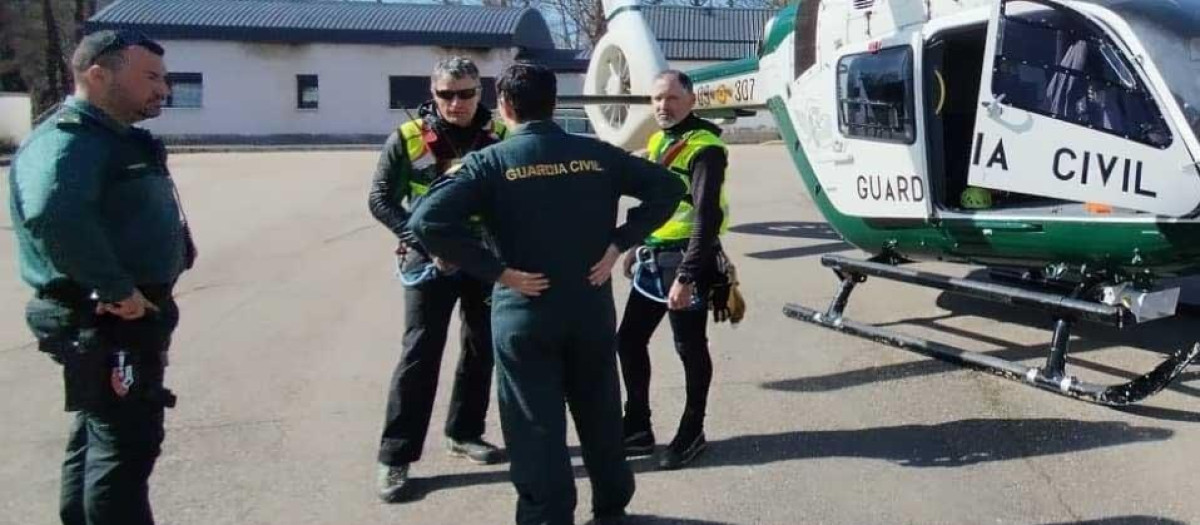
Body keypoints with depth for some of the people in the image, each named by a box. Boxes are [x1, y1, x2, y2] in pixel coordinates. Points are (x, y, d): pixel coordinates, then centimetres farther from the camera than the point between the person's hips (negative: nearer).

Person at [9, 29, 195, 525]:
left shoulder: (114, 138, 14)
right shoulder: (69, 138, -19)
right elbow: (51, 213, -38)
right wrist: (117, 289, -32)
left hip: (125, 318, 10)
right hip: (108, 322, -10)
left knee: (98, 440, 20)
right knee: (125, 446, -3)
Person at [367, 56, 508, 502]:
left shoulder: (500, 136, -3)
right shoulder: (409, 138, -9)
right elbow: (381, 199, -5)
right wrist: (425, 242, -16)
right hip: (430, 261, -3)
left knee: (482, 347, 13)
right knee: (420, 352, -5)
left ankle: (464, 433, 31)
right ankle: (395, 455, 3)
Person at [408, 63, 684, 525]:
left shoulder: (491, 161, -8)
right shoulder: (596, 154, 1)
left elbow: (428, 221, -19)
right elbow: (667, 188, 3)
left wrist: (497, 270, -15)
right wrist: (618, 243, -2)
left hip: (524, 314, -3)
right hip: (592, 308, 4)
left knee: (536, 427, 7)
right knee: (600, 415, 21)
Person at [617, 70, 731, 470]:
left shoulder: (704, 149, -15)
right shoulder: (658, 142, 13)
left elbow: (707, 217, -22)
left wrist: (686, 276, -26)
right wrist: (637, 248, 22)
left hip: (684, 260, -9)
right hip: (653, 259, 9)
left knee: (690, 348, 4)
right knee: (629, 340, 11)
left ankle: (692, 433, 21)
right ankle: (637, 430, 24)